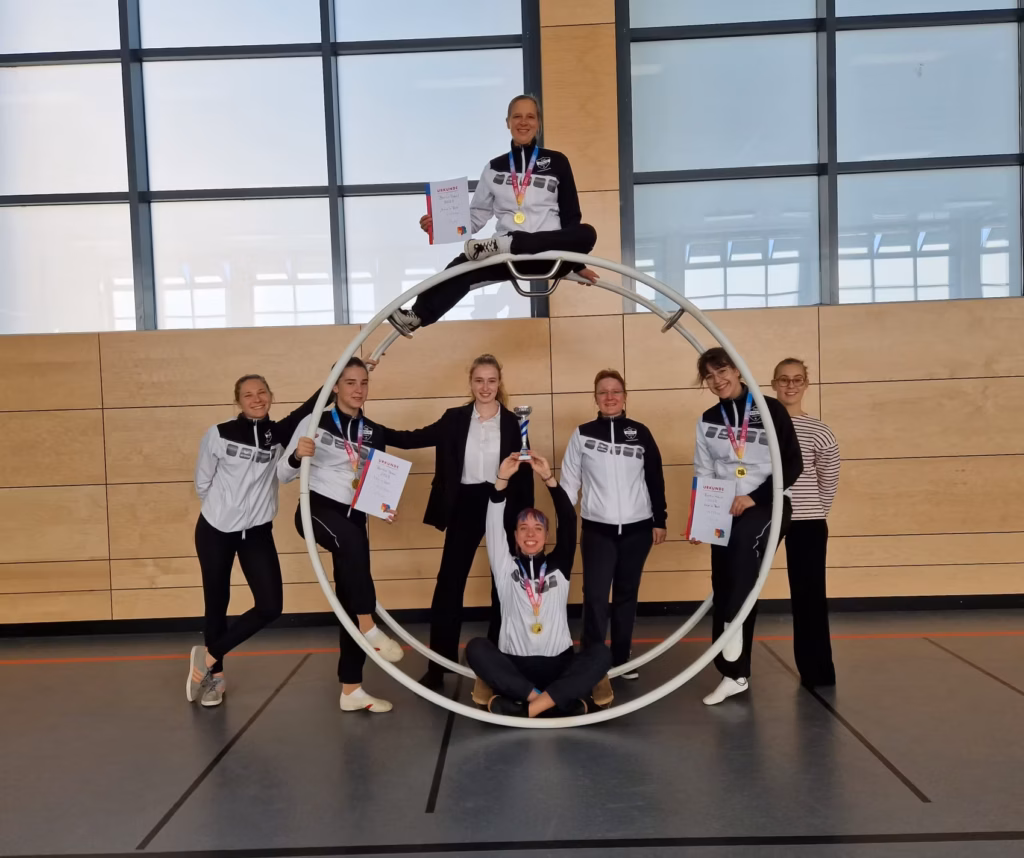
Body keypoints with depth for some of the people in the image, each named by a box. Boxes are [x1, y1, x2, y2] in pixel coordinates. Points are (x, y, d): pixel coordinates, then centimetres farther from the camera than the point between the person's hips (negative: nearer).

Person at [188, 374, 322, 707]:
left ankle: (208, 656, 15)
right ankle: (215, 675, 32)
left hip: (257, 533, 2)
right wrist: (225, 509, 7)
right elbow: (202, 483, 2)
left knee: (270, 606, -5)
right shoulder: (218, 434, -8)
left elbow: (312, 405, -17)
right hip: (214, 531, -1)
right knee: (216, 604, 11)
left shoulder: (279, 433, -4)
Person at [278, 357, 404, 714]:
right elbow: (283, 474, -3)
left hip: (354, 518, 5)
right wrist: (297, 457, -23)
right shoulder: (314, 422, -2)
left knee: (349, 601, 5)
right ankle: (369, 628, -26)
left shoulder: (375, 433, 8)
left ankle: (351, 689, 15)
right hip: (316, 509, -4)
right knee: (352, 538, -38)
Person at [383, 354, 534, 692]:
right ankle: (438, 664, 10)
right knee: (449, 583, 1)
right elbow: (414, 439, 1)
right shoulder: (454, 418, 3)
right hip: (465, 506, 1)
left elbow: (524, 471, -1)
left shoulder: (513, 422, 0)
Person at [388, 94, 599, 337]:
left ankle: (502, 244, -32)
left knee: (587, 233, -33)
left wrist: (577, 264, 2)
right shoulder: (495, 168, 14)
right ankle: (418, 315, -36)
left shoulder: (556, 162, 9)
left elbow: (570, 215, 8)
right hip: (509, 257, 1)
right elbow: (476, 216, 12)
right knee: (465, 265, -29)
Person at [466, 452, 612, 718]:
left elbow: (568, 521, -3)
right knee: (476, 648, -29)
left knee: (601, 653, -27)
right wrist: (502, 479, -17)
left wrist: (548, 478, -15)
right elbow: (494, 524, -5)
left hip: (558, 663, 1)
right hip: (514, 666, 0)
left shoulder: (559, 566, 10)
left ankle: (527, 708, -34)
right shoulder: (505, 567, 9)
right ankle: (560, 700, -32)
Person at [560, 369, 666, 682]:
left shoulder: (640, 433, 3)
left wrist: (660, 520, 7)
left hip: (636, 528, 1)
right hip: (597, 529, -1)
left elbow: (655, 479, 8)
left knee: (627, 594, 11)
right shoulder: (583, 433, 1)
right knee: (595, 595, -6)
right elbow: (569, 480, 2)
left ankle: (622, 659, 22)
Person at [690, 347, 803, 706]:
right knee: (724, 590, 3)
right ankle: (735, 674, 15)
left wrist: (754, 498, -15)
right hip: (724, 512, 5)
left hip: (768, 503, -4)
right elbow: (703, 474, 11)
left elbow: (792, 464, -7)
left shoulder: (770, 409, -5)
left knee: (746, 536, -38)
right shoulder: (708, 420, 8)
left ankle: (734, 624, -26)